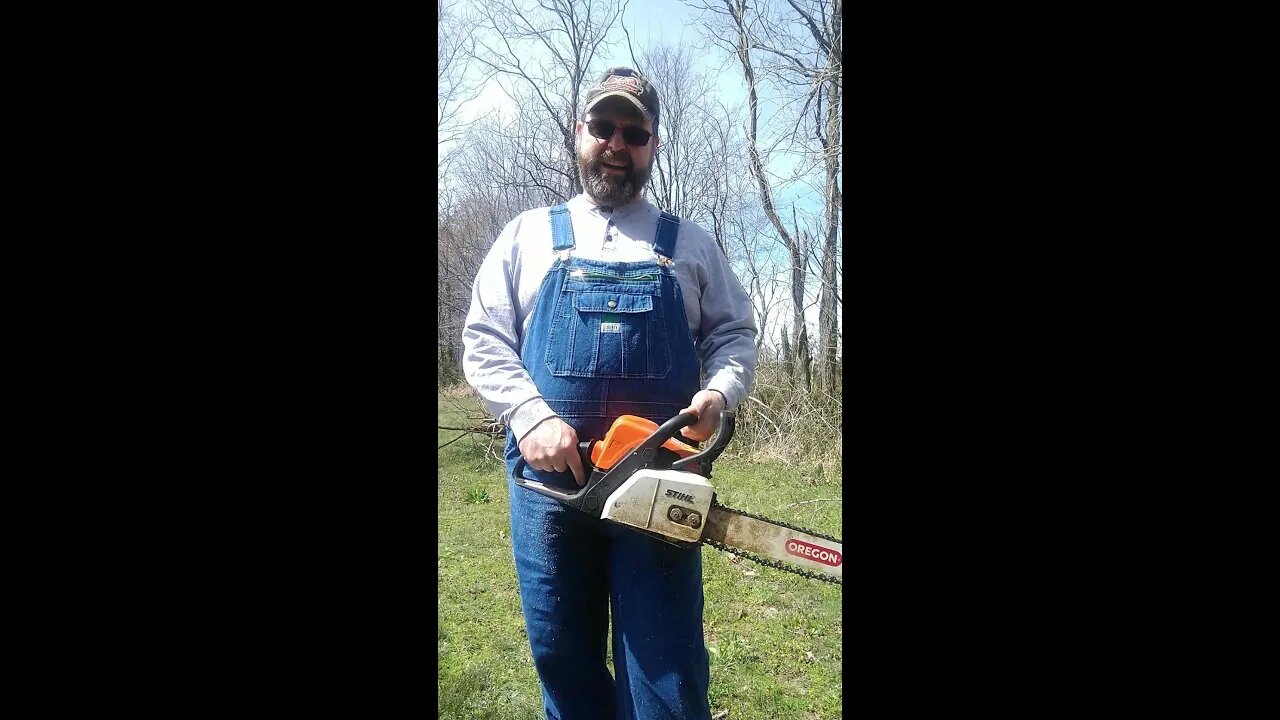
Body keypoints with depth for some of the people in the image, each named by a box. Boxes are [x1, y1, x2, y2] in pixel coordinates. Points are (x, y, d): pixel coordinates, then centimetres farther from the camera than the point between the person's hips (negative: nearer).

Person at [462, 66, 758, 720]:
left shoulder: (689, 245, 14)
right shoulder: (529, 235, 12)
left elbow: (734, 334, 12)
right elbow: (483, 340, 5)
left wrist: (717, 394, -10)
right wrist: (531, 415, -12)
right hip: (547, 475, 1)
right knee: (563, 661, 12)